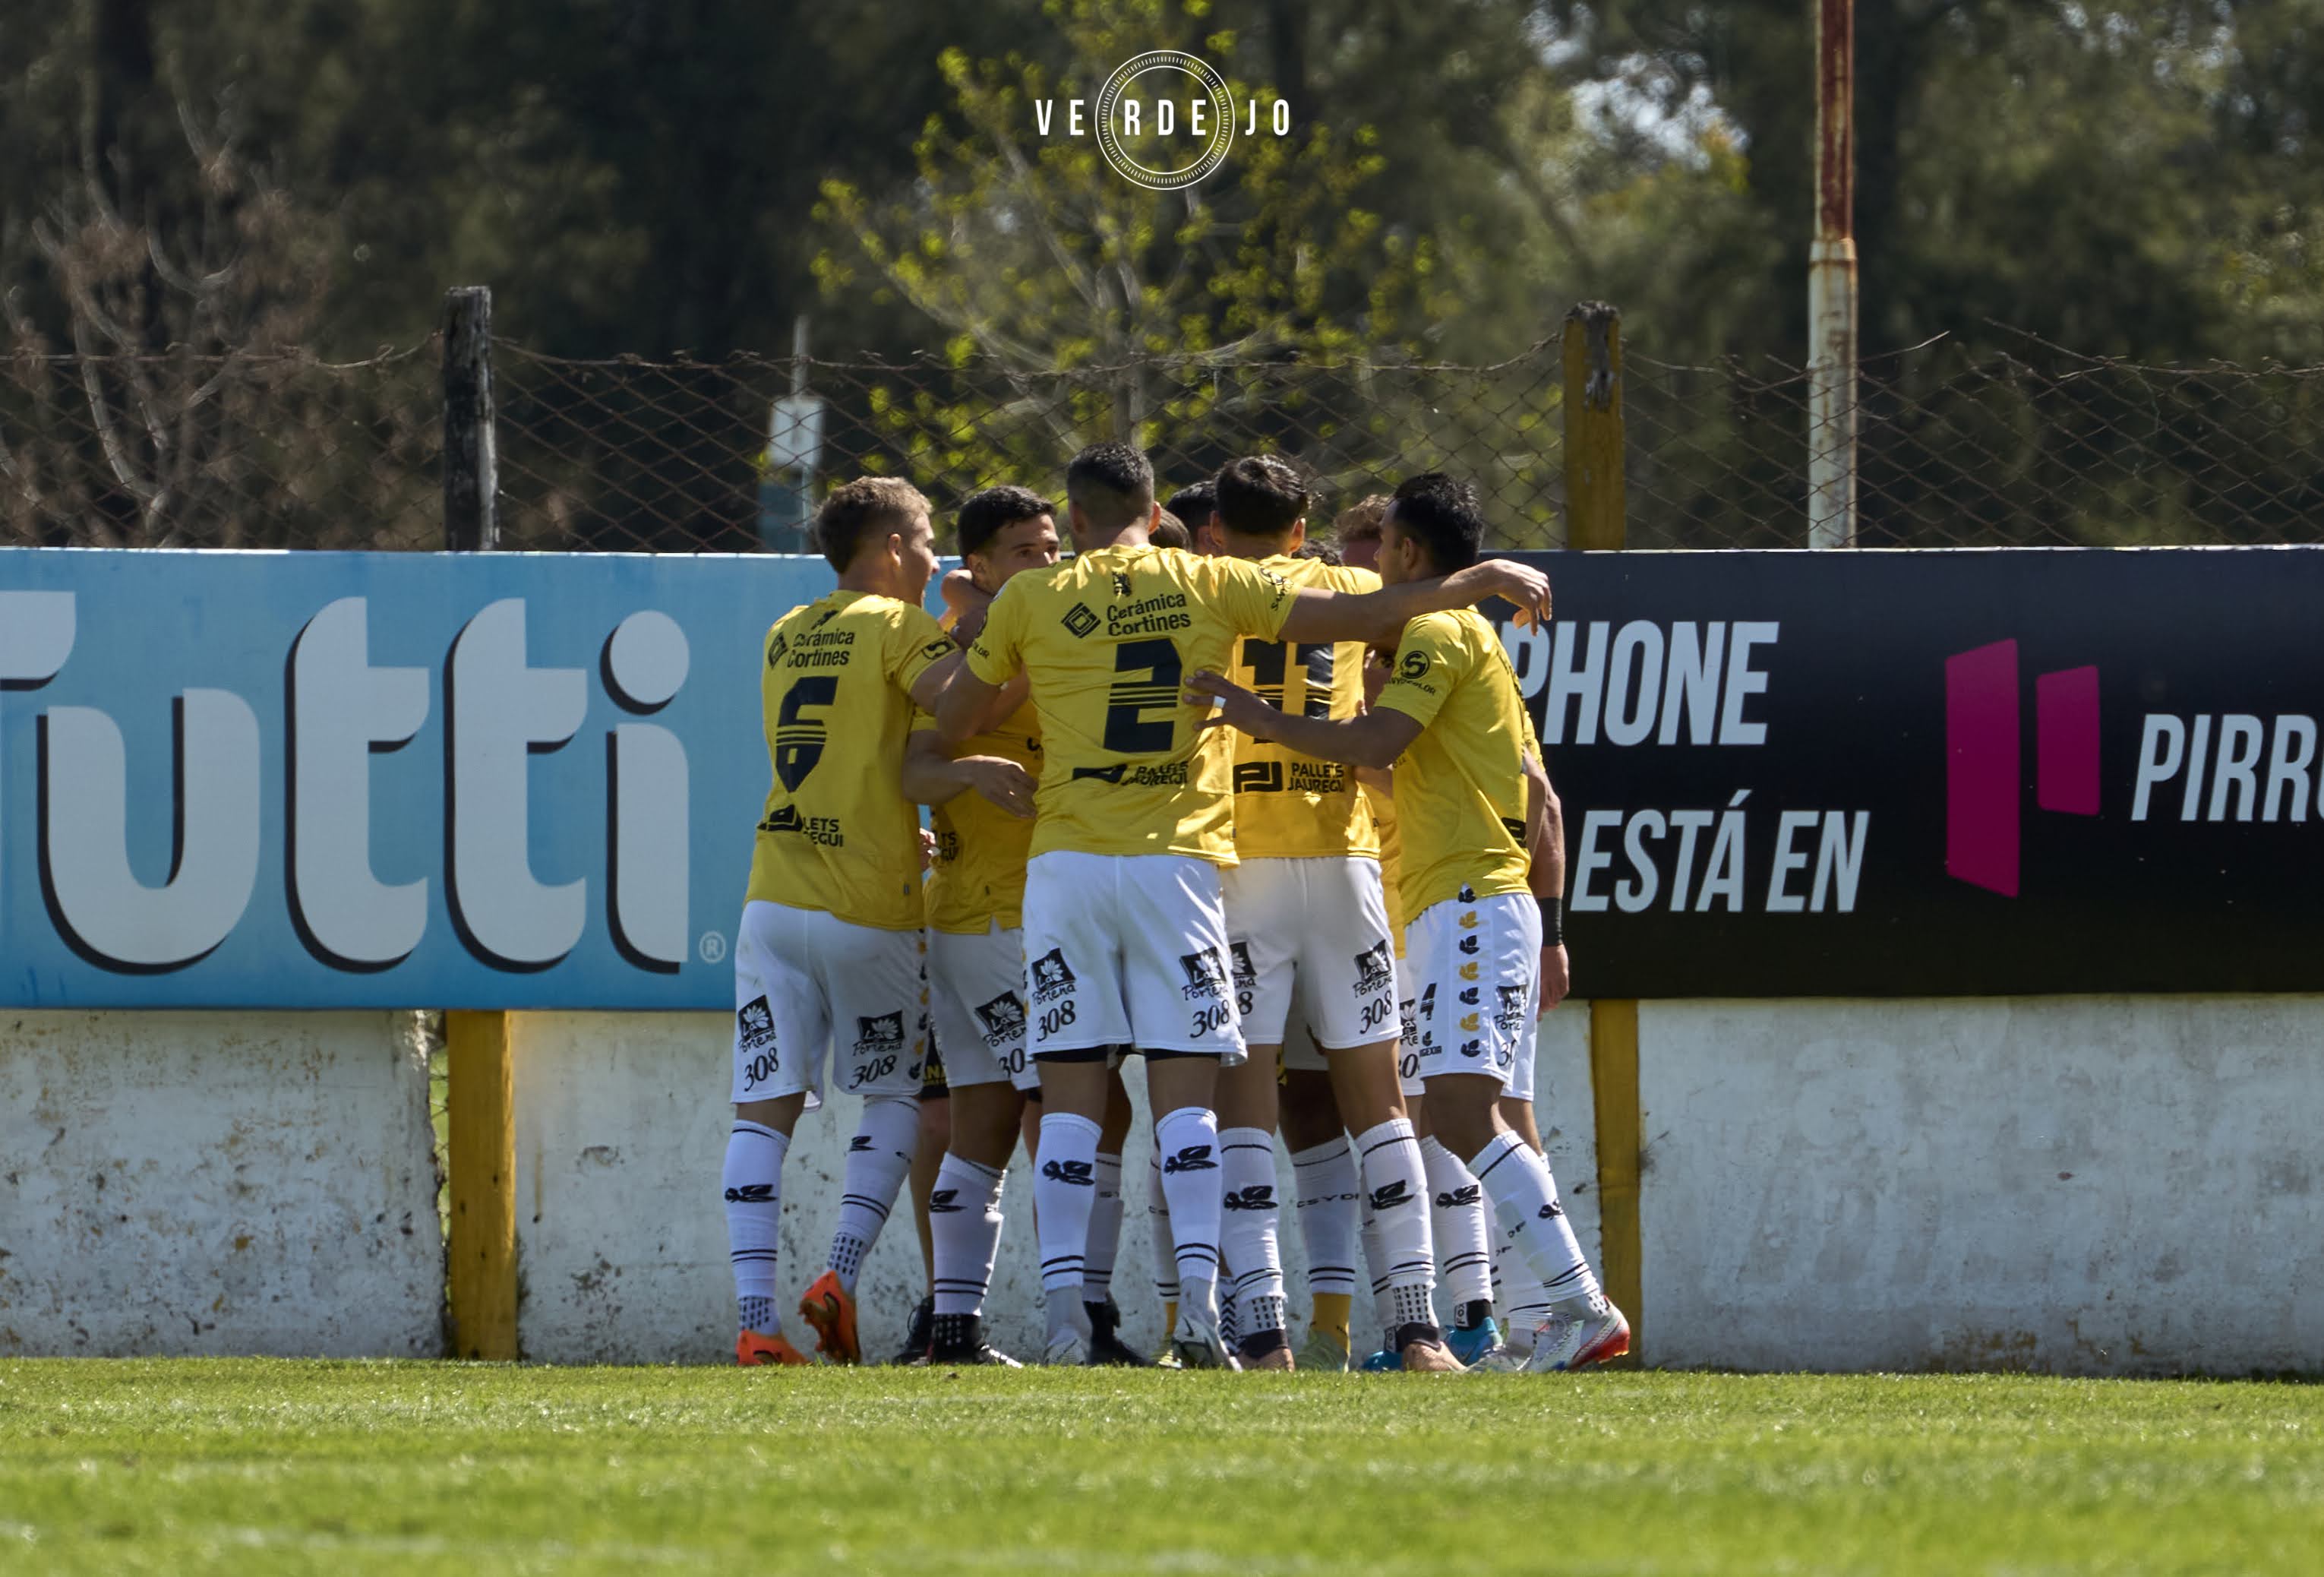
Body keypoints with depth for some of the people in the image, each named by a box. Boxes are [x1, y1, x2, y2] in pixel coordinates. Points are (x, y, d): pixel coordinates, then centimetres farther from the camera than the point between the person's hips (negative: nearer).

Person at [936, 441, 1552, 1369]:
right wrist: (1474, 583, 15)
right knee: (1185, 1092, 0)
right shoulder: (1210, 586, 5)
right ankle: (1197, 1304, -14)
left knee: (1071, 1098, 1)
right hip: (1177, 865, 0)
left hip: (1065, 864, 0)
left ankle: (1065, 1319, -6)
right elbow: (1353, 619, 5)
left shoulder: (1029, 602, 5)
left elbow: (950, 727, 15)